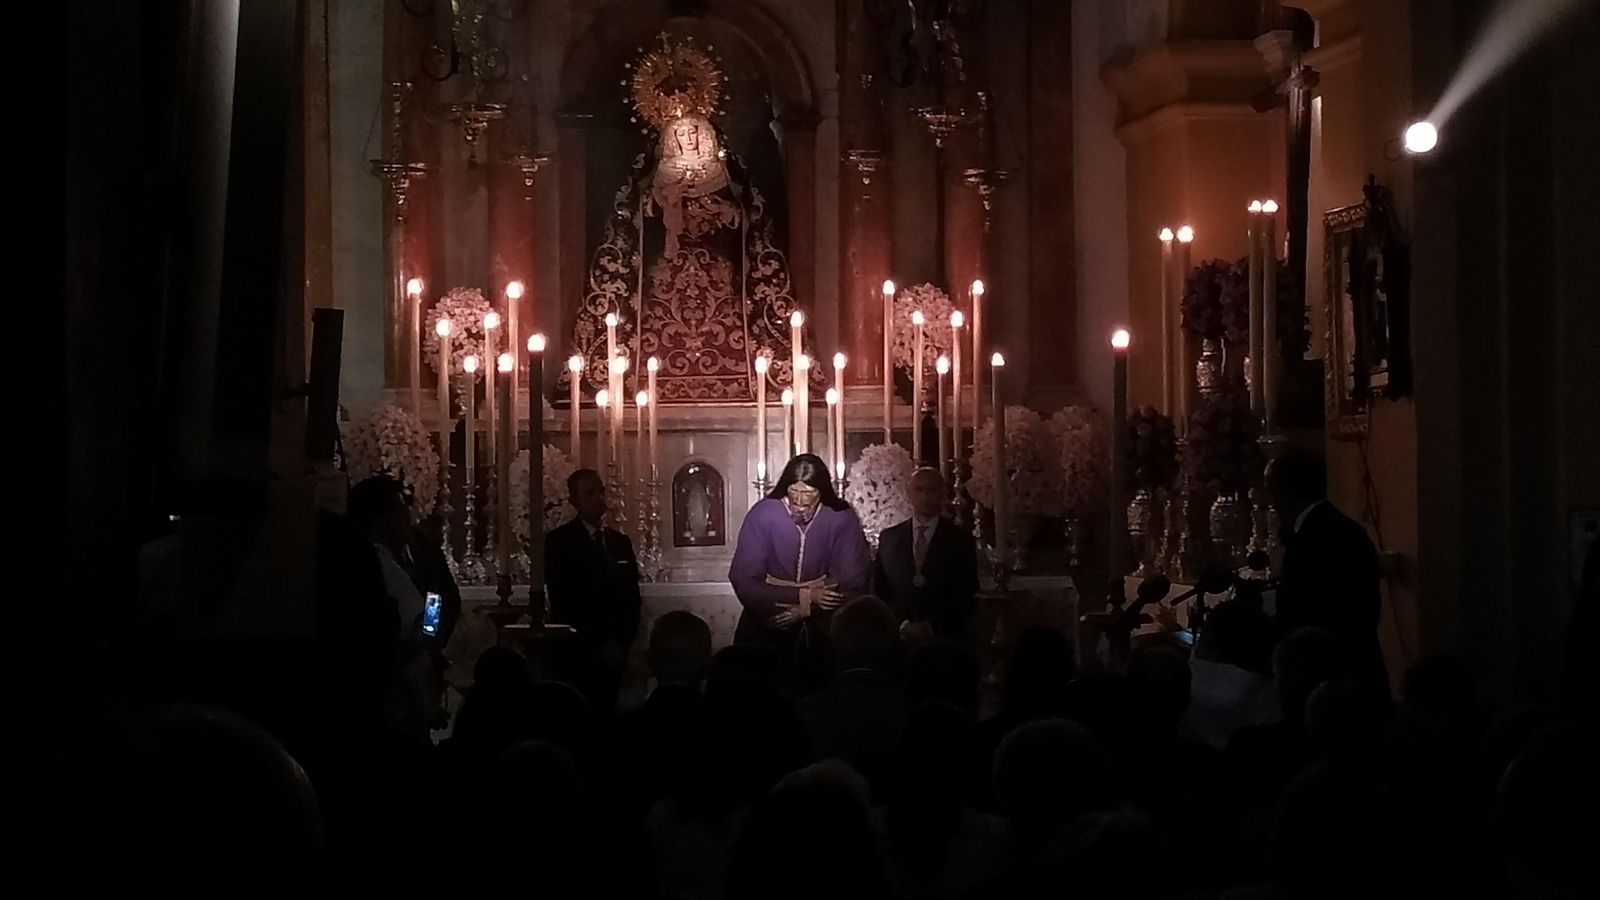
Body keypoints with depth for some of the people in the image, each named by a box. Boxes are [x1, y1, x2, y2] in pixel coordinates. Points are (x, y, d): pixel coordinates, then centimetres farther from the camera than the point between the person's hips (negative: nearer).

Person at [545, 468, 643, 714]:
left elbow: (632, 598, 14)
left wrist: (622, 643, -1)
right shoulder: (559, 542, -1)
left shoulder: (621, 542, 15)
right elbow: (562, 601, -8)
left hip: (613, 654, 4)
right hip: (577, 655, -4)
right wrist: (599, 646, -11)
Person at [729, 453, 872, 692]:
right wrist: (804, 597, -20)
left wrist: (807, 610, -19)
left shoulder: (841, 518, -9)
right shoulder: (762, 515, -11)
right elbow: (743, 580, -15)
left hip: (822, 627, 0)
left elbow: (854, 584, -8)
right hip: (766, 623, 0)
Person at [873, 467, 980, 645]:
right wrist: (901, 625, -7)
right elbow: (880, 592, 8)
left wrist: (931, 627, -11)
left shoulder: (959, 539, 1)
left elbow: (967, 596, -2)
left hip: (946, 641, -1)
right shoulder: (889, 537, 7)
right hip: (899, 638, 1)